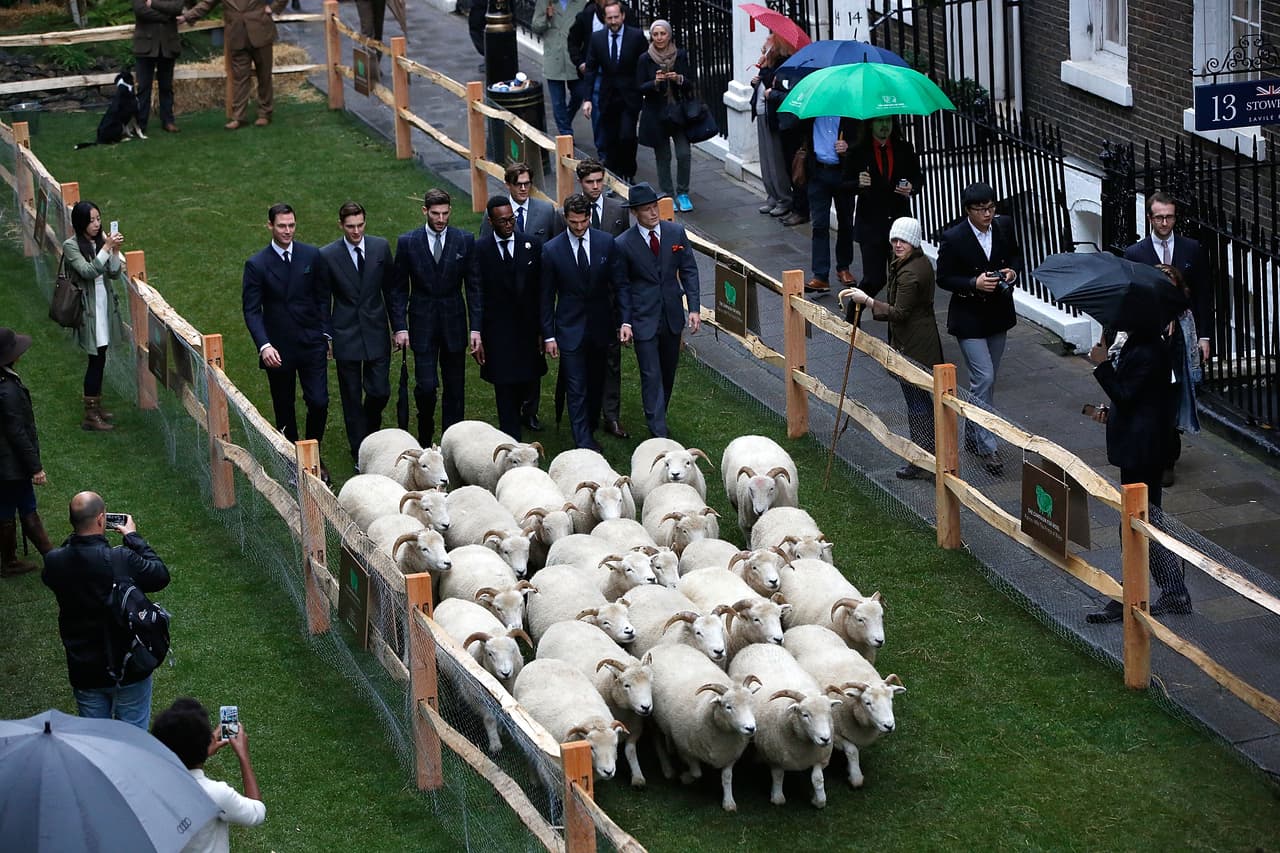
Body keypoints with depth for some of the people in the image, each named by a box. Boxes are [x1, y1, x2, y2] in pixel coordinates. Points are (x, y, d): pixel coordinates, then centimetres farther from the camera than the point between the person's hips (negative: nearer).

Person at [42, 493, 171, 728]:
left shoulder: (55, 562, -15)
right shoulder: (123, 560, -26)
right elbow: (161, 575, -8)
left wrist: (77, 535, 5)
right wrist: (133, 537, 0)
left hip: (84, 671, 3)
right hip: (129, 669, -3)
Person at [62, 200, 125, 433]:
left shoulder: (101, 241, 5)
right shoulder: (71, 246, -13)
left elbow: (115, 274, 2)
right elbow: (88, 271, -24)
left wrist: (115, 251, -13)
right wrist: (107, 248, -26)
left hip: (105, 305, 6)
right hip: (88, 308, -6)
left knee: (99, 357, 14)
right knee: (97, 359, -7)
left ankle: (96, 405, 28)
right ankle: (90, 416, -1)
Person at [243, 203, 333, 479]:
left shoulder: (312, 256, 0)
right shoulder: (256, 265, -7)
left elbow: (323, 298, 9)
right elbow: (251, 310, -9)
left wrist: (326, 335, 4)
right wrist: (264, 346, -22)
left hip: (312, 345, 1)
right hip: (278, 350, -1)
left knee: (319, 402, -5)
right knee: (284, 410, 8)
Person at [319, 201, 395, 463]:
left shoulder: (381, 247, -1)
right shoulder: (327, 255, -7)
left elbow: (390, 289, 7)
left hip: (376, 333, 1)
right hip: (346, 335, -1)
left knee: (380, 392, 0)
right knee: (352, 397, 5)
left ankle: (371, 429, 31)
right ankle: (360, 452, 16)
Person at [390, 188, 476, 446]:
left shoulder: (465, 240, 0)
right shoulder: (408, 242, -2)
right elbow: (398, 289, 3)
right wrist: (400, 327, -6)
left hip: (454, 322, 1)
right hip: (422, 323, -1)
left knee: (455, 388, 5)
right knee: (426, 386, -7)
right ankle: (425, 438, 15)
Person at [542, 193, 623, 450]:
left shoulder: (606, 242, -3)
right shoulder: (552, 249, -8)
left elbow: (617, 284, 4)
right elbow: (547, 296, -3)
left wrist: (622, 322, 1)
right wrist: (548, 335, -5)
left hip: (600, 326, 3)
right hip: (570, 329, -3)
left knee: (597, 383, 15)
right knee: (576, 388, -5)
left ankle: (591, 426, 34)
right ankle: (584, 441, -3)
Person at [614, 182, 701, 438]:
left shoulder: (676, 233, -2)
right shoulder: (624, 244, -10)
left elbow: (689, 271, 3)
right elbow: (622, 285, -3)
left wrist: (694, 308, -4)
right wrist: (625, 321, -9)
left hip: (672, 315, 4)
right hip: (644, 319, -4)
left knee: (668, 372, 15)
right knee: (651, 376, -6)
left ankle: (658, 415, 34)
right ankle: (659, 433, -6)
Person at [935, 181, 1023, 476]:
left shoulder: (1004, 227, -4)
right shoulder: (953, 238, -18)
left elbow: (1016, 255, 13)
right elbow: (944, 278, -11)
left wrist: (1013, 270, -10)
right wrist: (974, 284, -26)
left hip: (998, 315, 6)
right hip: (969, 317, -6)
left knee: (986, 380, 16)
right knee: (984, 379, -12)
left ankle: (972, 437, 31)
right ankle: (987, 447, -6)